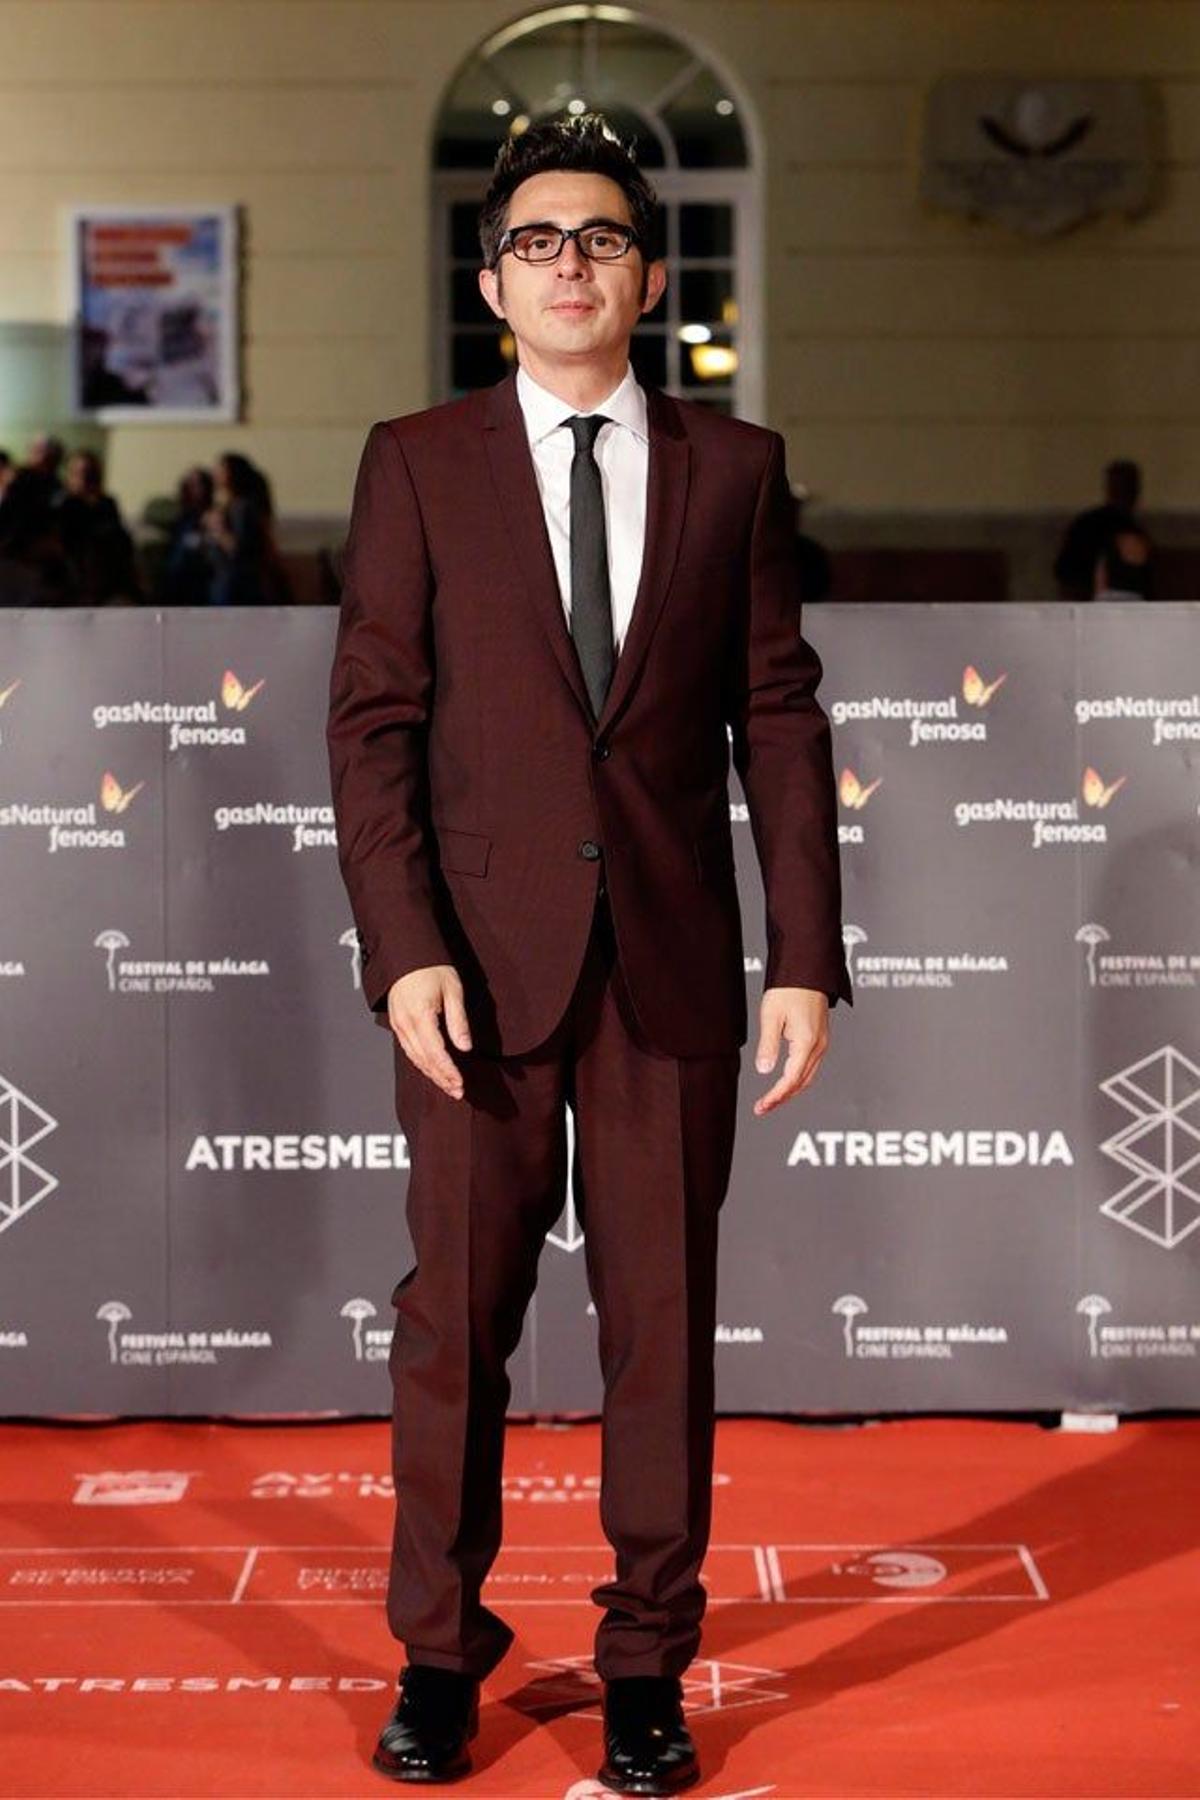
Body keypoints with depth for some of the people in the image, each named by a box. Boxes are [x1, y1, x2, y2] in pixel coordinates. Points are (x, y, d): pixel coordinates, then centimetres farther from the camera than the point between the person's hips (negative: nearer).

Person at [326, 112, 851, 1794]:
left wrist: (809, 958, -1)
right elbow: (373, 719, 0)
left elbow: (782, 717, 5)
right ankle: (441, 1653, 21)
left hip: (672, 960, 1)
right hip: (482, 960, -1)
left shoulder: (734, 466, 7)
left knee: (664, 1322, 6)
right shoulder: (417, 460, 4)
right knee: (457, 1316, 5)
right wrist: (404, 948, -10)